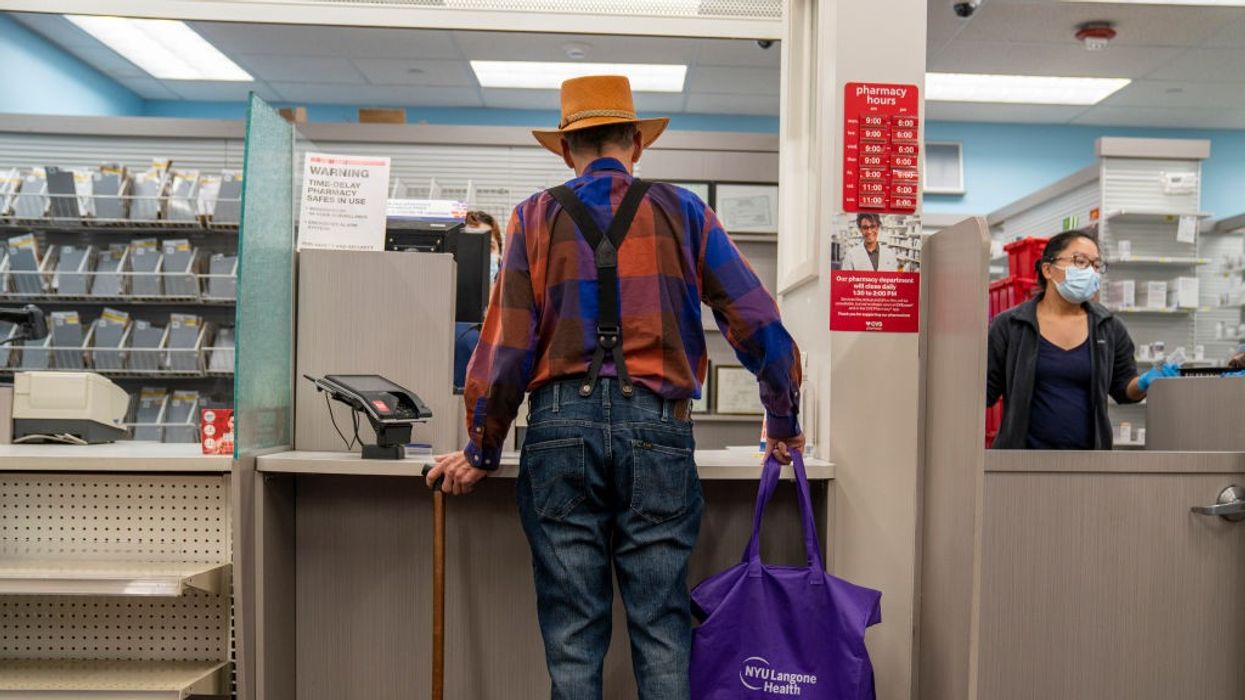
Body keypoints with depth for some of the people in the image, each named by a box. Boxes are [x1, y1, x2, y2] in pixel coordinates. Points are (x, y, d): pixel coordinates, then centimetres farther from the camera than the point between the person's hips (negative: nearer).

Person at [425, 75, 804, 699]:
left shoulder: (536, 217, 8)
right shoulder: (681, 211, 9)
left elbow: (506, 345, 2)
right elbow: (758, 324, 6)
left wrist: (481, 452, 12)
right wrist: (783, 425, 17)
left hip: (561, 424, 0)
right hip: (656, 425, 0)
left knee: (572, 636, 7)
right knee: (661, 630, 7)